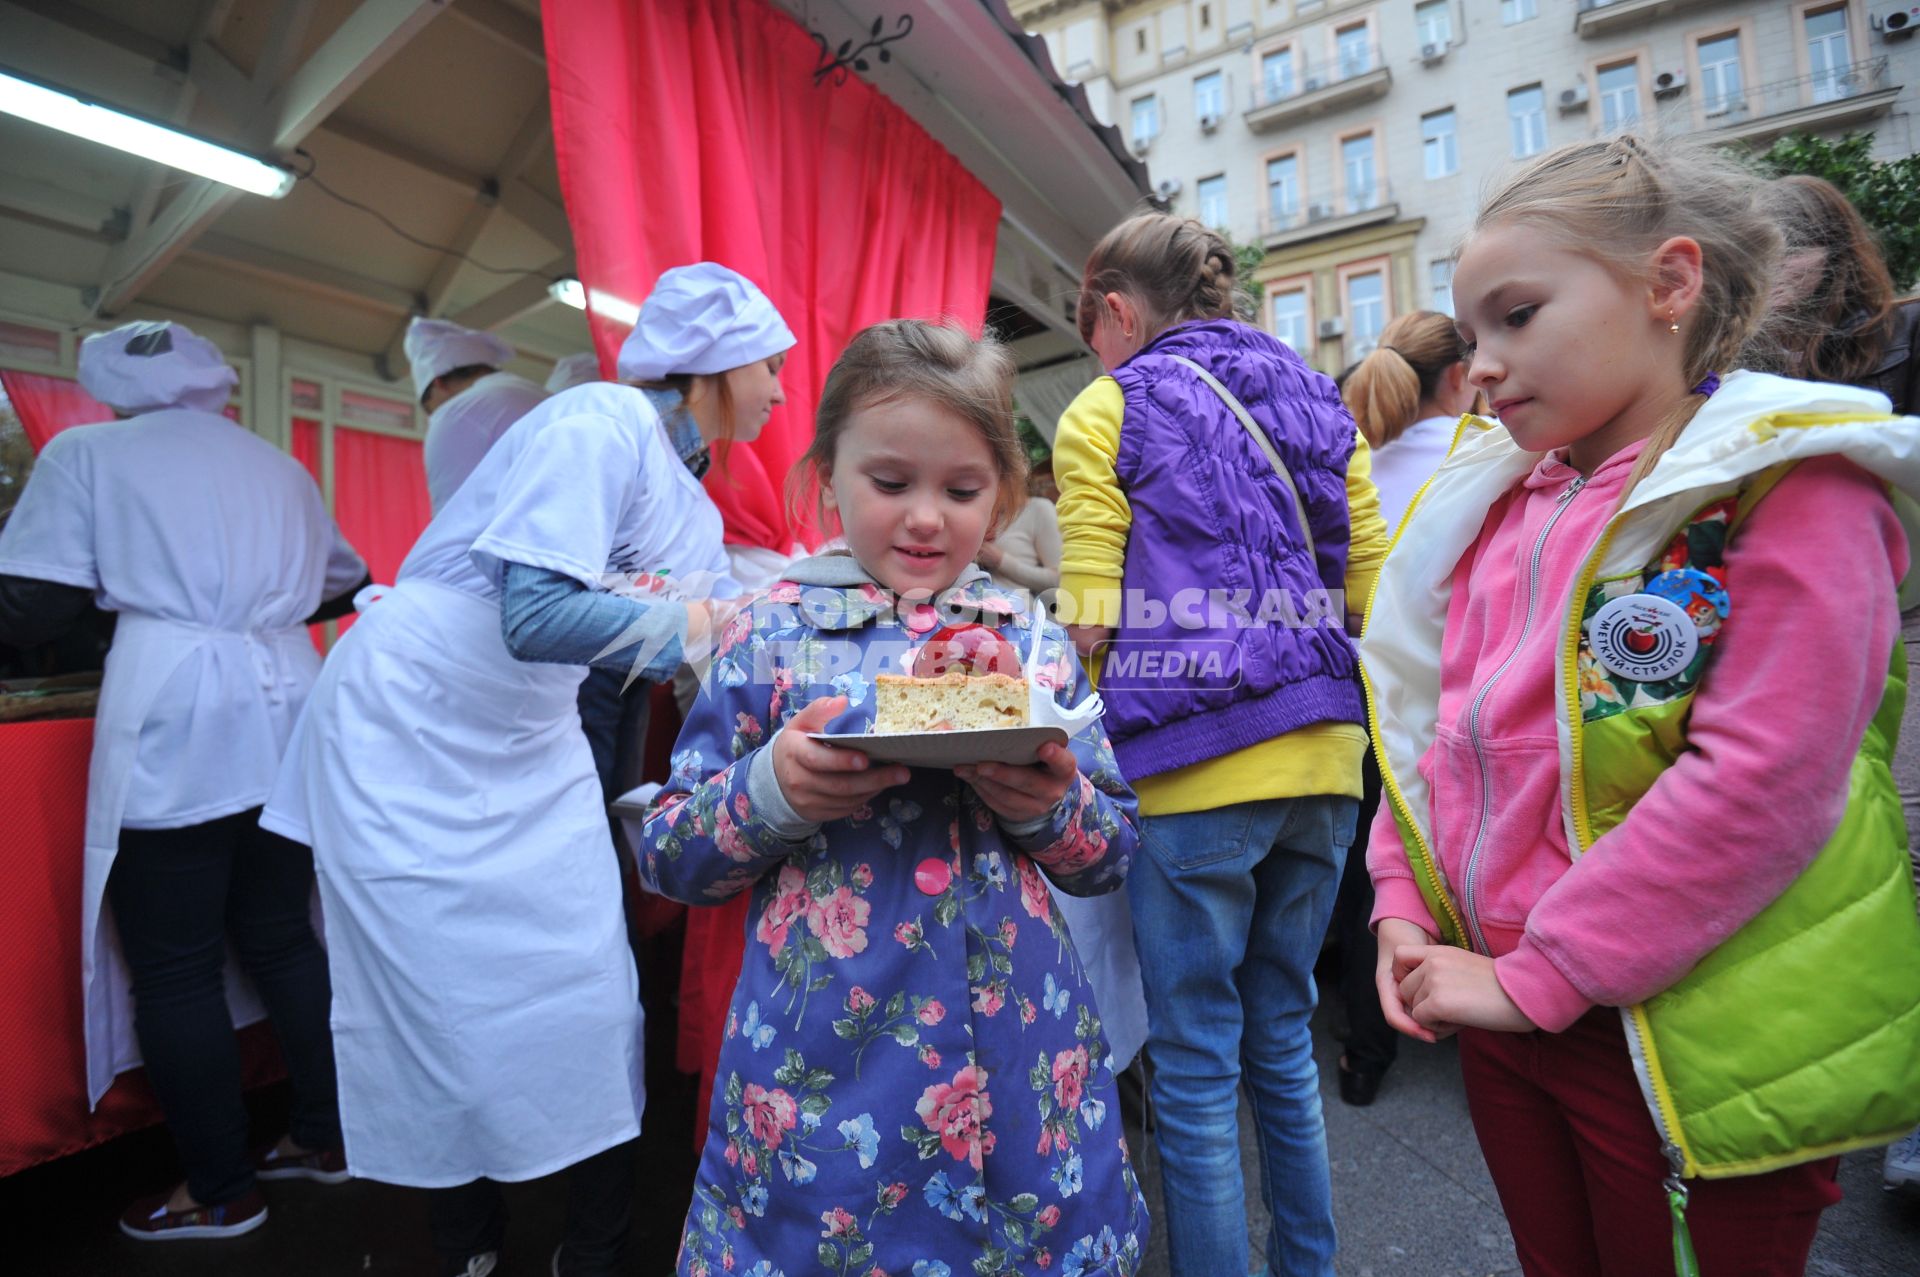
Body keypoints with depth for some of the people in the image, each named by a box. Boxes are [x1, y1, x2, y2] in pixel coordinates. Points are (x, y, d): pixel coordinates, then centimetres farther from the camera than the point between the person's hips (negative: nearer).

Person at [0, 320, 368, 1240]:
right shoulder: (279, 466, 17)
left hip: (172, 732, -5)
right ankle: (325, 1138, 25)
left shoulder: (88, 453, 4)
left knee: (174, 968, 7)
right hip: (286, 715, 5)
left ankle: (222, 1192, 18)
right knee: (281, 936, 15)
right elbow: (344, 588, 25)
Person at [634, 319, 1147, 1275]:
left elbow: (1114, 855, 6)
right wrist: (770, 792, -20)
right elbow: (664, 857, -1)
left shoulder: (1037, 644, 0)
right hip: (821, 1064, -1)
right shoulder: (771, 636, -5)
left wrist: (1051, 807, -15)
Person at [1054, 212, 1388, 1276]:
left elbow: (1091, 623, -7)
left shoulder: (1105, 410, 0)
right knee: (1281, 1038, 21)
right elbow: (1377, 593, 13)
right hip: (1320, 763, 7)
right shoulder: (1318, 406, 16)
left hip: (1193, 769, -6)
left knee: (1196, 1067, 7)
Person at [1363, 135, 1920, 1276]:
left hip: (1694, 1050, -5)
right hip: (1505, 1013, 6)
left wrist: (1534, 977, -19)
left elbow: (1758, 787, -21)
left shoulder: (1791, 488, -12)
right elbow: (1429, 722, 8)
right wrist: (1405, 905, -1)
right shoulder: (1495, 504, 5)